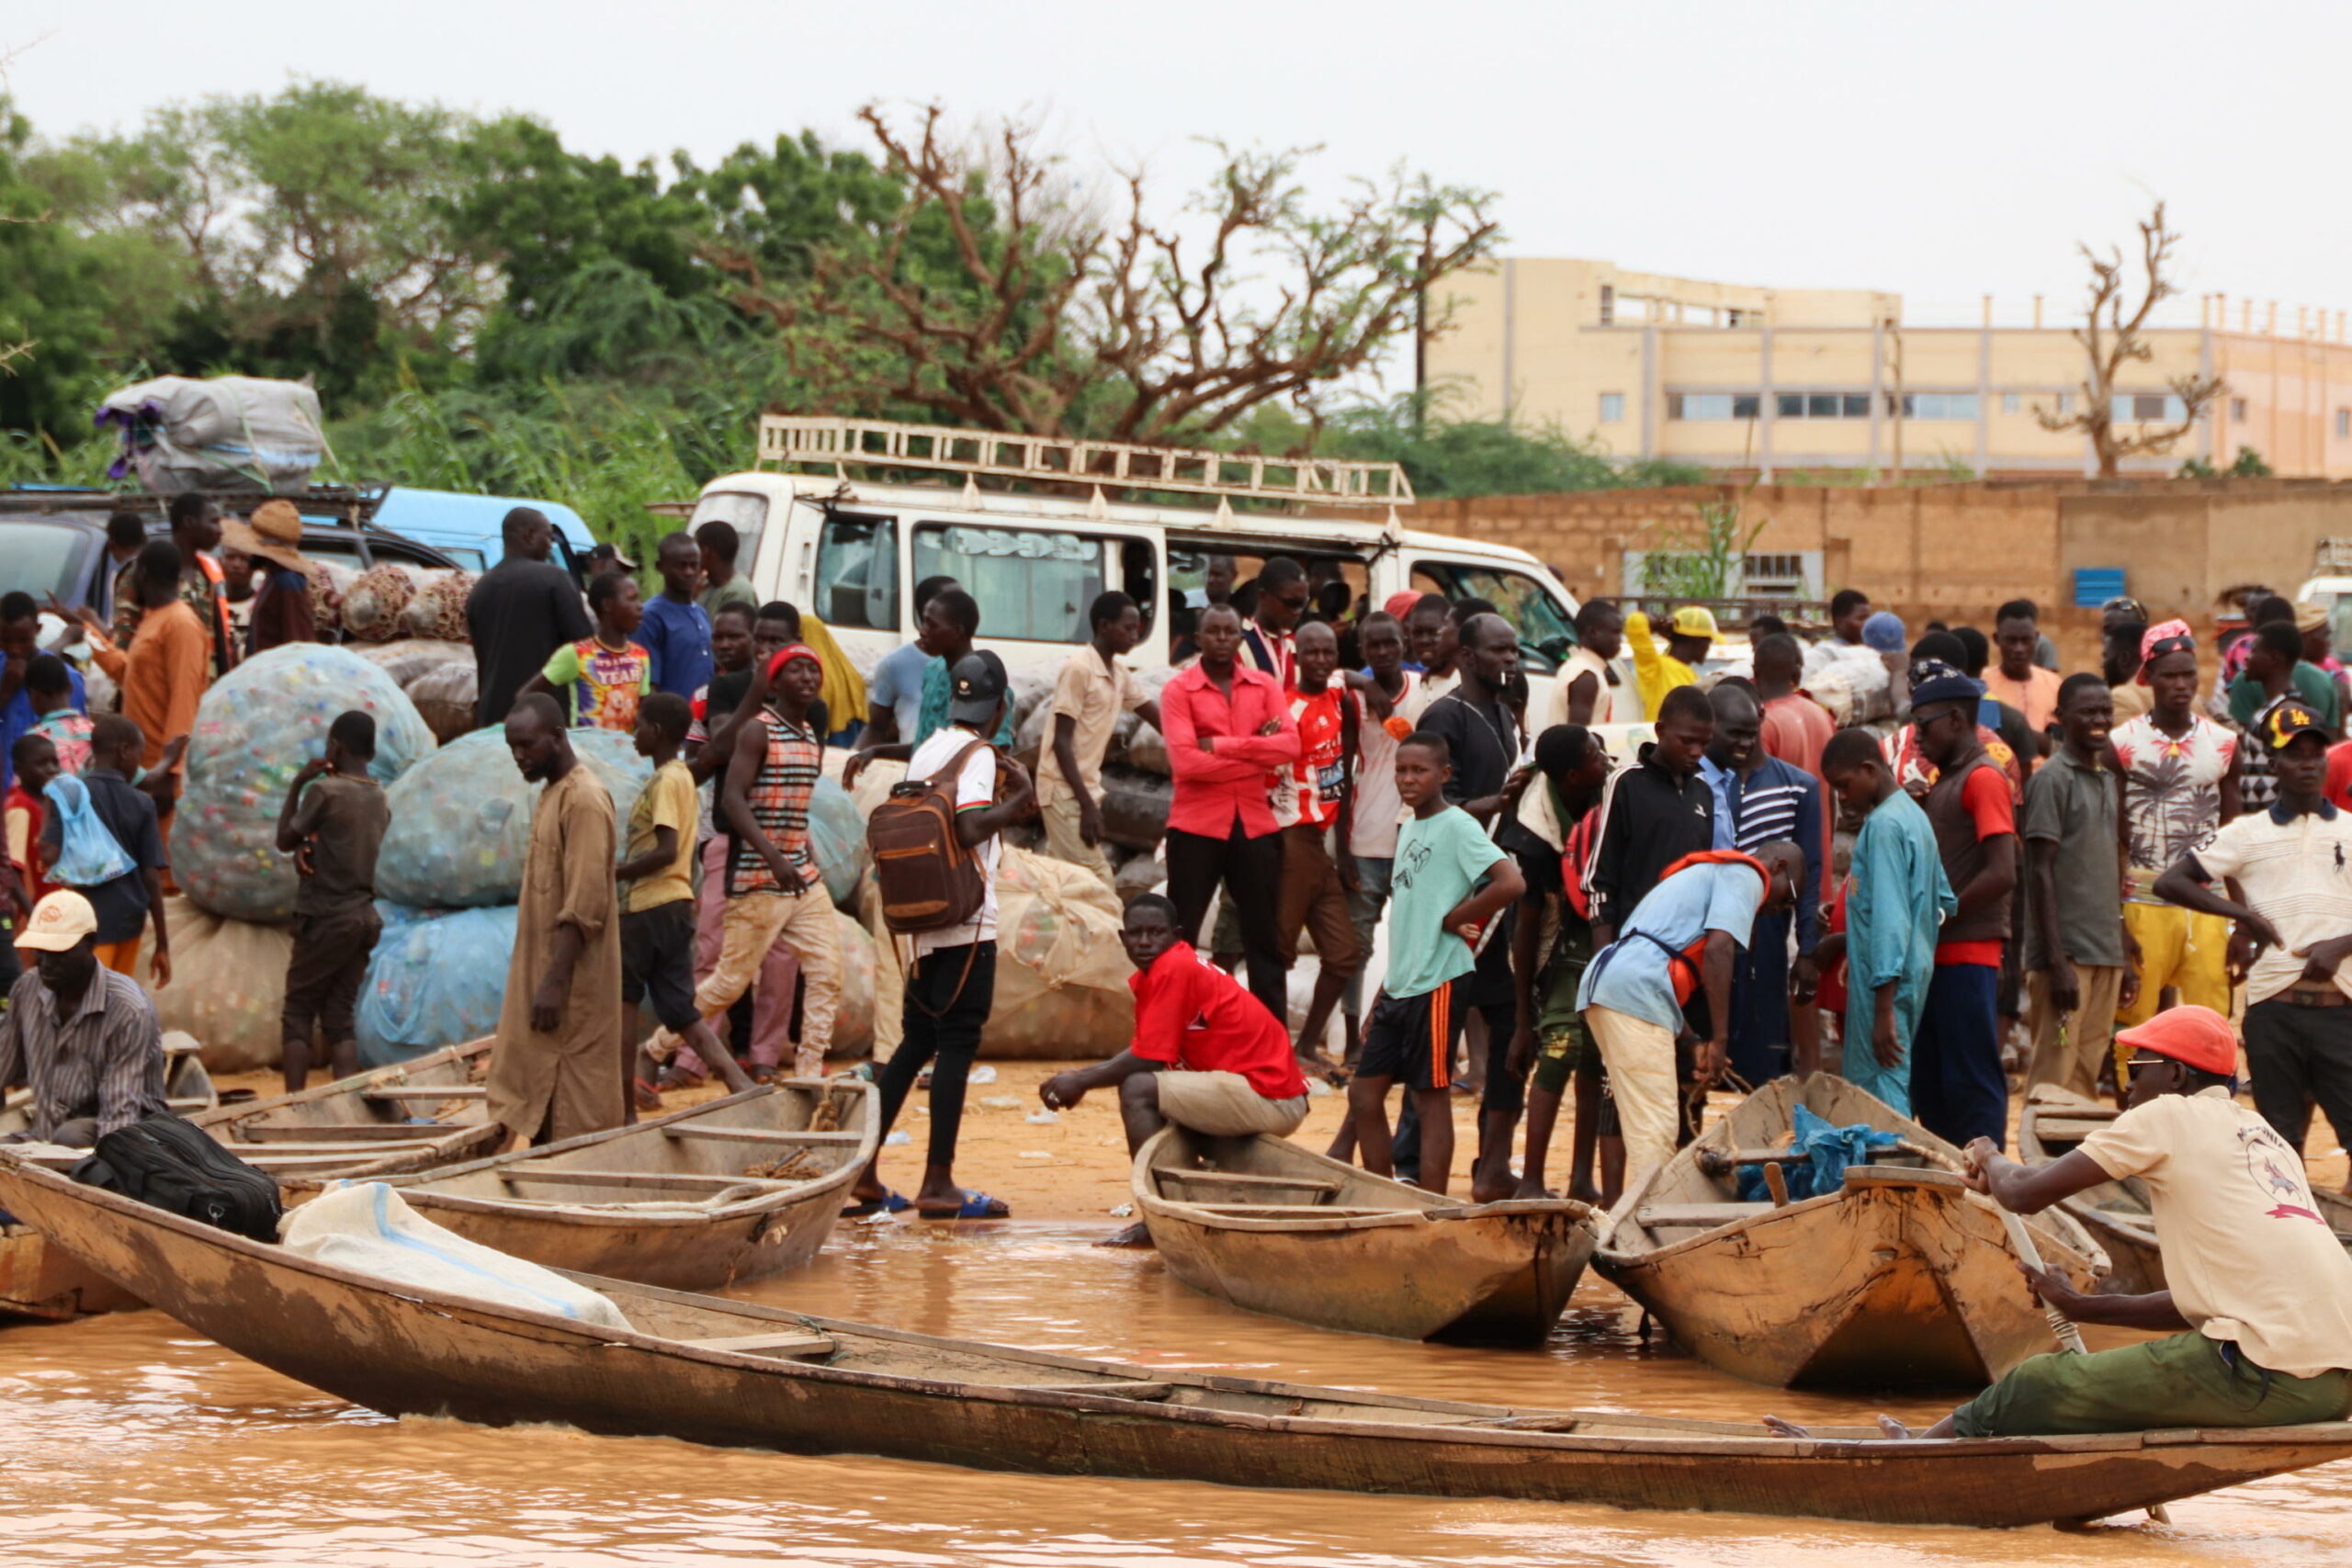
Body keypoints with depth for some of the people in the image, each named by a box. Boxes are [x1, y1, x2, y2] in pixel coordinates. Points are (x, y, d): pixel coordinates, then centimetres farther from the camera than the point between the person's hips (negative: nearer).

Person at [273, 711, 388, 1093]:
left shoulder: (326, 790, -13)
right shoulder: (380, 800, 10)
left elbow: (285, 840, -2)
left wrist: (296, 785, 4)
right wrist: (307, 848, -2)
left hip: (326, 918, -6)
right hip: (363, 917, 6)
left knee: (297, 1014, 0)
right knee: (340, 1018, 7)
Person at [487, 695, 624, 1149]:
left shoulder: (583, 801, -15)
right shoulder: (552, 795, 15)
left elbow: (584, 906, -21)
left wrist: (555, 983, -24)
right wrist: (540, 982, 19)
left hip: (572, 983, -10)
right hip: (542, 972, 10)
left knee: (575, 1109, -7)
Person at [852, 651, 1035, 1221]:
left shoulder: (925, 753, 16)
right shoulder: (978, 756, -9)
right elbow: (970, 829, -23)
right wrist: (1017, 799, -9)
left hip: (923, 926, 8)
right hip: (967, 925, -8)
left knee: (916, 1043, 14)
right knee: (956, 1046, -6)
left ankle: (864, 1170, 12)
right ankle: (938, 1184, -7)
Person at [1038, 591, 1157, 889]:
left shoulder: (1120, 674, 12)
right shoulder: (1079, 669, -14)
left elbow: (1156, 717, 21)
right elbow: (1061, 742, -17)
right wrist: (1087, 805, -22)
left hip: (1085, 790, 8)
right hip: (1065, 792, -8)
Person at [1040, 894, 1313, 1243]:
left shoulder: (1174, 969, -15)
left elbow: (1147, 1060, -17)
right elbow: (1144, 1051, 20)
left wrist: (1082, 1082, -5)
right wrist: (1082, 1074, 8)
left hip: (1270, 1100, -11)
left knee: (1138, 1090, -17)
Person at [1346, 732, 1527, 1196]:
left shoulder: (1457, 826, -10)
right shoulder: (1408, 828, 15)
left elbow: (1511, 883, -24)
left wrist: (1453, 919, -14)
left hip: (1438, 983, -9)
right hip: (1400, 985, 9)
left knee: (1432, 1095, -4)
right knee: (1364, 1093, 9)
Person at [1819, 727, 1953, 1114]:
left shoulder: (1883, 825, -14)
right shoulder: (1916, 817, 15)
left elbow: (1890, 918, -20)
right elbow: (1943, 903, 22)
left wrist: (1884, 1007, -23)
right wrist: (1846, 940, 25)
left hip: (1885, 979, -10)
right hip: (1916, 972, 10)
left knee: (1880, 1095, -9)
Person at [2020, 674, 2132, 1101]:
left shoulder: (2107, 780, 16)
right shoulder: (2053, 779, -8)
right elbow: (2041, 872, -12)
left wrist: (2121, 954, 18)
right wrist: (2056, 961, -17)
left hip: (2105, 954, 8)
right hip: (2067, 953, -7)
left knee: (2087, 1078, 7)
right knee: (2055, 1078, -8)